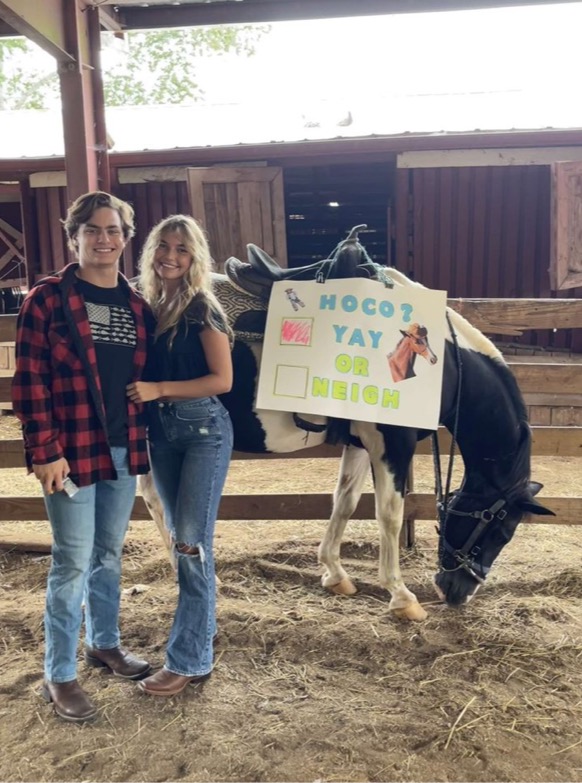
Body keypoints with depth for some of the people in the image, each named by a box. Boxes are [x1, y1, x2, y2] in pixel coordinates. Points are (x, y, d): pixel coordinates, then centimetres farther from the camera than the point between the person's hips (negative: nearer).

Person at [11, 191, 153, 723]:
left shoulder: (136, 304, 9)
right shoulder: (48, 298, -6)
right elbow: (30, 380, -10)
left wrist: (142, 437, 7)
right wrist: (45, 450, -14)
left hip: (123, 449, 5)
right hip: (71, 451, -5)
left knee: (110, 554, 17)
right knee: (73, 562, 2)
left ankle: (104, 643, 38)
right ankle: (59, 675, 20)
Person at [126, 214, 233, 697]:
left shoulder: (202, 309, -9)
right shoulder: (148, 307, 8)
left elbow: (222, 380, -15)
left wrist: (158, 389, -19)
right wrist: (141, 396, -4)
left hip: (204, 430, -7)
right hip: (162, 431, 7)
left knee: (193, 543, -4)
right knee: (180, 540, 15)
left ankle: (190, 660, 7)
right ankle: (202, 628, 33)